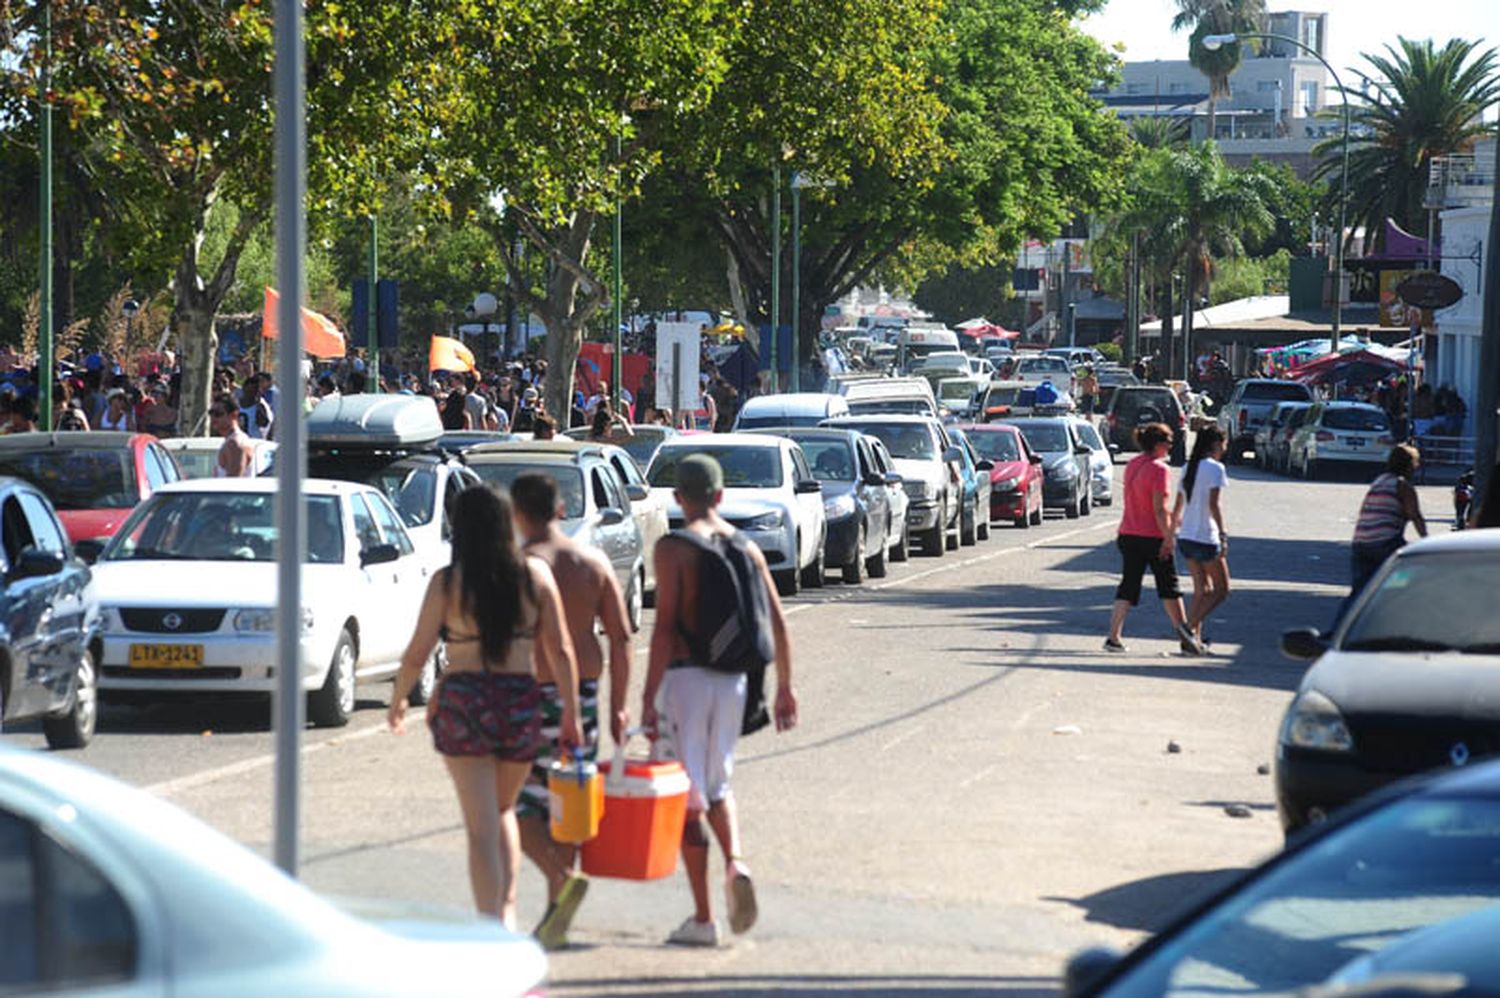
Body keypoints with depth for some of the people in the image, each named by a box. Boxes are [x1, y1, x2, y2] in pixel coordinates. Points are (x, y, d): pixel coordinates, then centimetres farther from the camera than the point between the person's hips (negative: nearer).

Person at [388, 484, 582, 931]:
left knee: (481, 825, 2)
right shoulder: (536, 574, 0)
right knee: (504, 810, 24)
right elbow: (560, 651, -1)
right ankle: (507, 912, 15)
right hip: (522, 702, 2)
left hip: (463, 700, -2)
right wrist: (571, 713, 5)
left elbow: (416, 655, -3)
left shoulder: (447, 582, -5)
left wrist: (398, 700, 14)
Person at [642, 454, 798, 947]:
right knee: (718, 786, 22)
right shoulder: (746, 547, 8)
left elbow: (665, 625, -15)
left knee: (687, 796, 2)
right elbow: (778, 623, 7)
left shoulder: (673, 548, -8)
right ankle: (736, 861, -6)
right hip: (732, 679, 5)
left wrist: (649, 695, -15)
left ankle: (702, 919, 3)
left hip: (685, 675, -5)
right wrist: (785, 687, 15)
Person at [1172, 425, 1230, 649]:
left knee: (1202, 590, 16)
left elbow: (1178, 507, 16)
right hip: (1205, 538, -8)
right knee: (1221, 590, 3)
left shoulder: (1188, 468, 12)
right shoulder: (1215, 468, -11)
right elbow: (1214, 504, -21)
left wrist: (1178, 523, 32)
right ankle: (1191, 627, -13)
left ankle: (1194, 638, 10)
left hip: (1186, 537, 8)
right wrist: (1223, 535, -23)